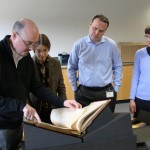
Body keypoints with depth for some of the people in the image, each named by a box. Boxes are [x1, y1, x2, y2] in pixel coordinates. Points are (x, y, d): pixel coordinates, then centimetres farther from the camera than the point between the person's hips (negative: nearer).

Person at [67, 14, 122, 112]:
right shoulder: (79, 45, -4)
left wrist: (115, 88, 6)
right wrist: (75, 88, 8)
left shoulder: (111, 45, -2)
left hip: (106, 92, 1)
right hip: (84, 93, 0)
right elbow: (71, 68, 7)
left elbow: (118, 67, 8)